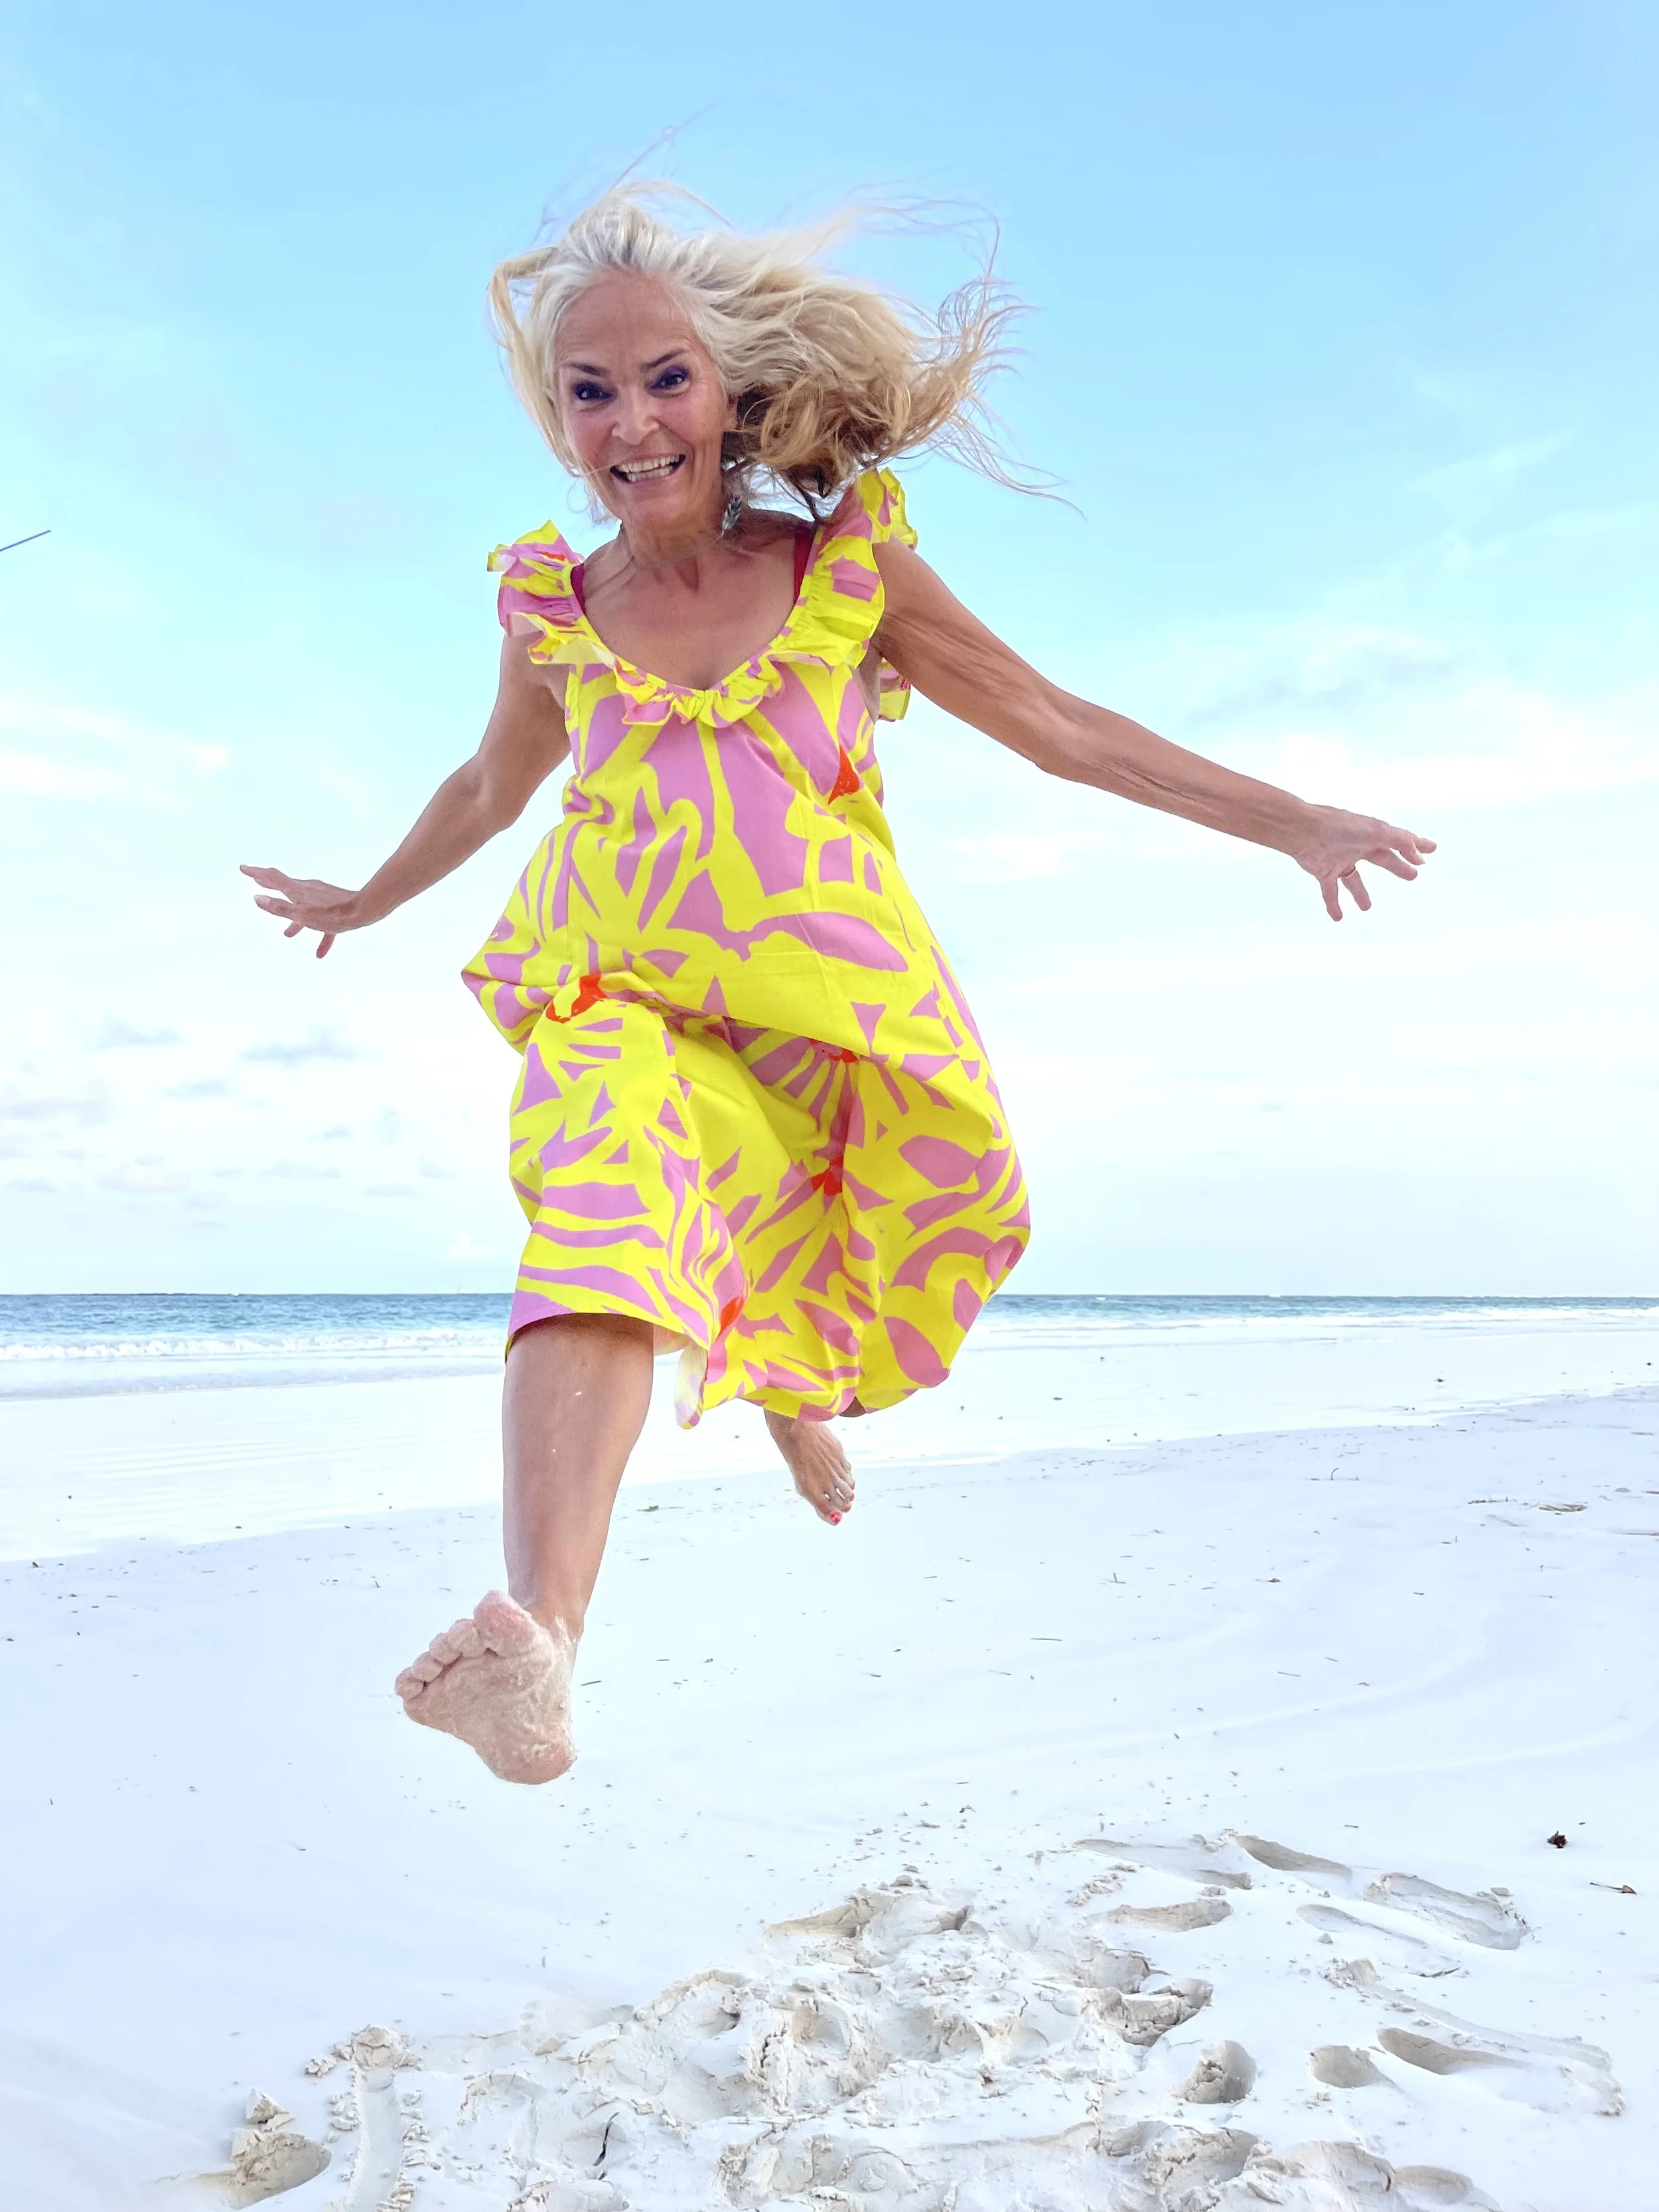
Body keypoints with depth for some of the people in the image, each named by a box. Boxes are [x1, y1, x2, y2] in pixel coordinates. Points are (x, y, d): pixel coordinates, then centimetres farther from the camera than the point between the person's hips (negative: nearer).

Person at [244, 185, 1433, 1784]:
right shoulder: (554, 610, 8)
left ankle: (793, 1381, 44)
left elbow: (1063, 729, 8)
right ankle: (538, 1648, -48)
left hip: (820, 995, 1)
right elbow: (488, 789, 27)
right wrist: (363, 900, 43)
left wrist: (1295, 824, 8)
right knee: (611, 1201, -31)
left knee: (794, 1302, 4)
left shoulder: (849, 568, 3)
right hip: (620, 992, -1)